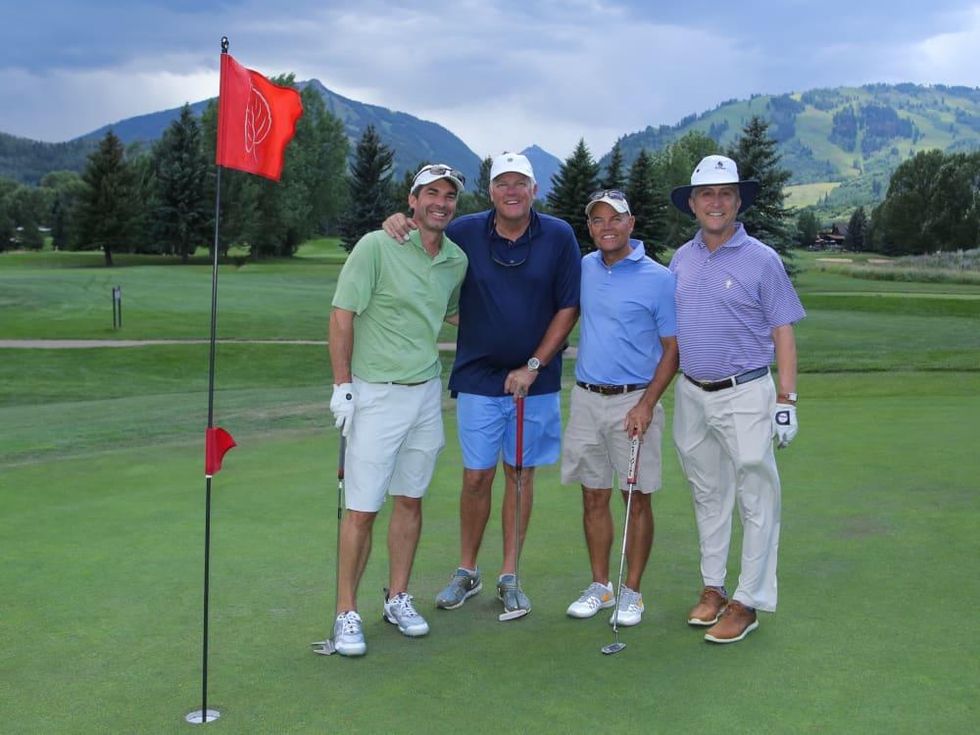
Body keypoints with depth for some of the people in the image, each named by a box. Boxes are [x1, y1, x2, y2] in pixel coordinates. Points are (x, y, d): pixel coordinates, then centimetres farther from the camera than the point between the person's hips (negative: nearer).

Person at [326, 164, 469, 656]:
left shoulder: (457, 260, 7)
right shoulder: (376, 246, -10)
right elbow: (342, 314, -10)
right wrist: (343, 385, -13)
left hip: (427, 392, 6)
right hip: (376, 394, -5)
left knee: (410, 500, 13)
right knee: (362, 508, -3)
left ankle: (398, 598, 27)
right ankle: (346, 613, 9)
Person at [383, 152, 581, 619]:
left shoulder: (559, 237, -4)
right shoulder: (466, 233, -3)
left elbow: (568, 307, -2)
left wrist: (534, 366, -8)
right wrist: (400, 223, -13)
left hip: (534, 380, 0)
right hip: (478, 378, 0)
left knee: (520, 474, 8)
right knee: (476, 476, 4)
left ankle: (509, 577, 19)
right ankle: (467, 572, 21)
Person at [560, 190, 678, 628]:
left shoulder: (658, 278, -6)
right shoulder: (584, 268, 8)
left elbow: (672, 348, -5)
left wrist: (647, 404, -14)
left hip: (634, 401, -4)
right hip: (586, 398, 4)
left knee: (637, 500, 2)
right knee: (594, 497, 9)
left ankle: (632, 592, 13)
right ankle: (599, 586, 20)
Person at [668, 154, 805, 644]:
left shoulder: (761, 260, -6)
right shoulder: (681, 259, 9)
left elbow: (783, 333, -6)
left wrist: (786, 401, -11)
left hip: (744, 395, -5)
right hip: (691, 395, 5)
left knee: (756, 500, -1)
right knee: (707, 495, 14)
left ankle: (748, 601, 7)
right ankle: (712, 587, 26)